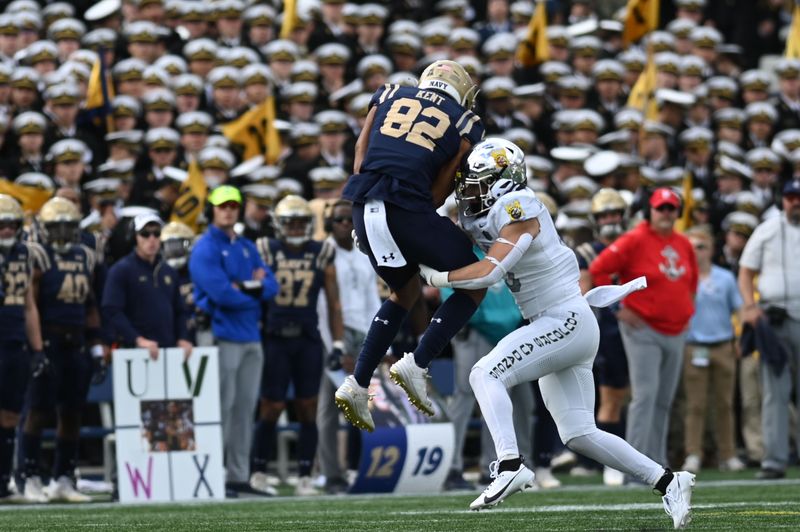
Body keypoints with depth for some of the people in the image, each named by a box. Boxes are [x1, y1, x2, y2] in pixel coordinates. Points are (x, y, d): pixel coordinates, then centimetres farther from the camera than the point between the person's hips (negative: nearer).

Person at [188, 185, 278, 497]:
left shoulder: (247, 248, 17)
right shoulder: (205, 249, -6)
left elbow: (271, 286, 8)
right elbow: (221, 293, -17)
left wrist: (247, 287, -12)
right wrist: (255, 291, -3)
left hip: (251, 338, 7)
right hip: (222, 337, -7)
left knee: (245, 408, 8)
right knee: (222, 407, -9)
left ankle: (240, 475, 12)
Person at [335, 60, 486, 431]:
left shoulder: (389, 96, 22)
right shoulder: (464, 124, 13)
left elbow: (361, 153, 15)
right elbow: (441, 189, 9)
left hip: (364, 209, 5)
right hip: (407, 208, -5)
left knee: (405, 291, 28)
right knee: (474, 283, 13)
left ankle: (357, 385, 19)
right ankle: (417, 365, -2)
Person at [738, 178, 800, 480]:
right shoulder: (767, 231, 10)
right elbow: (746, 272, 10)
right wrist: (750, 306, -7)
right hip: (773, 318, 0)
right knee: (775, 392, -4)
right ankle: (774, 461, -6)